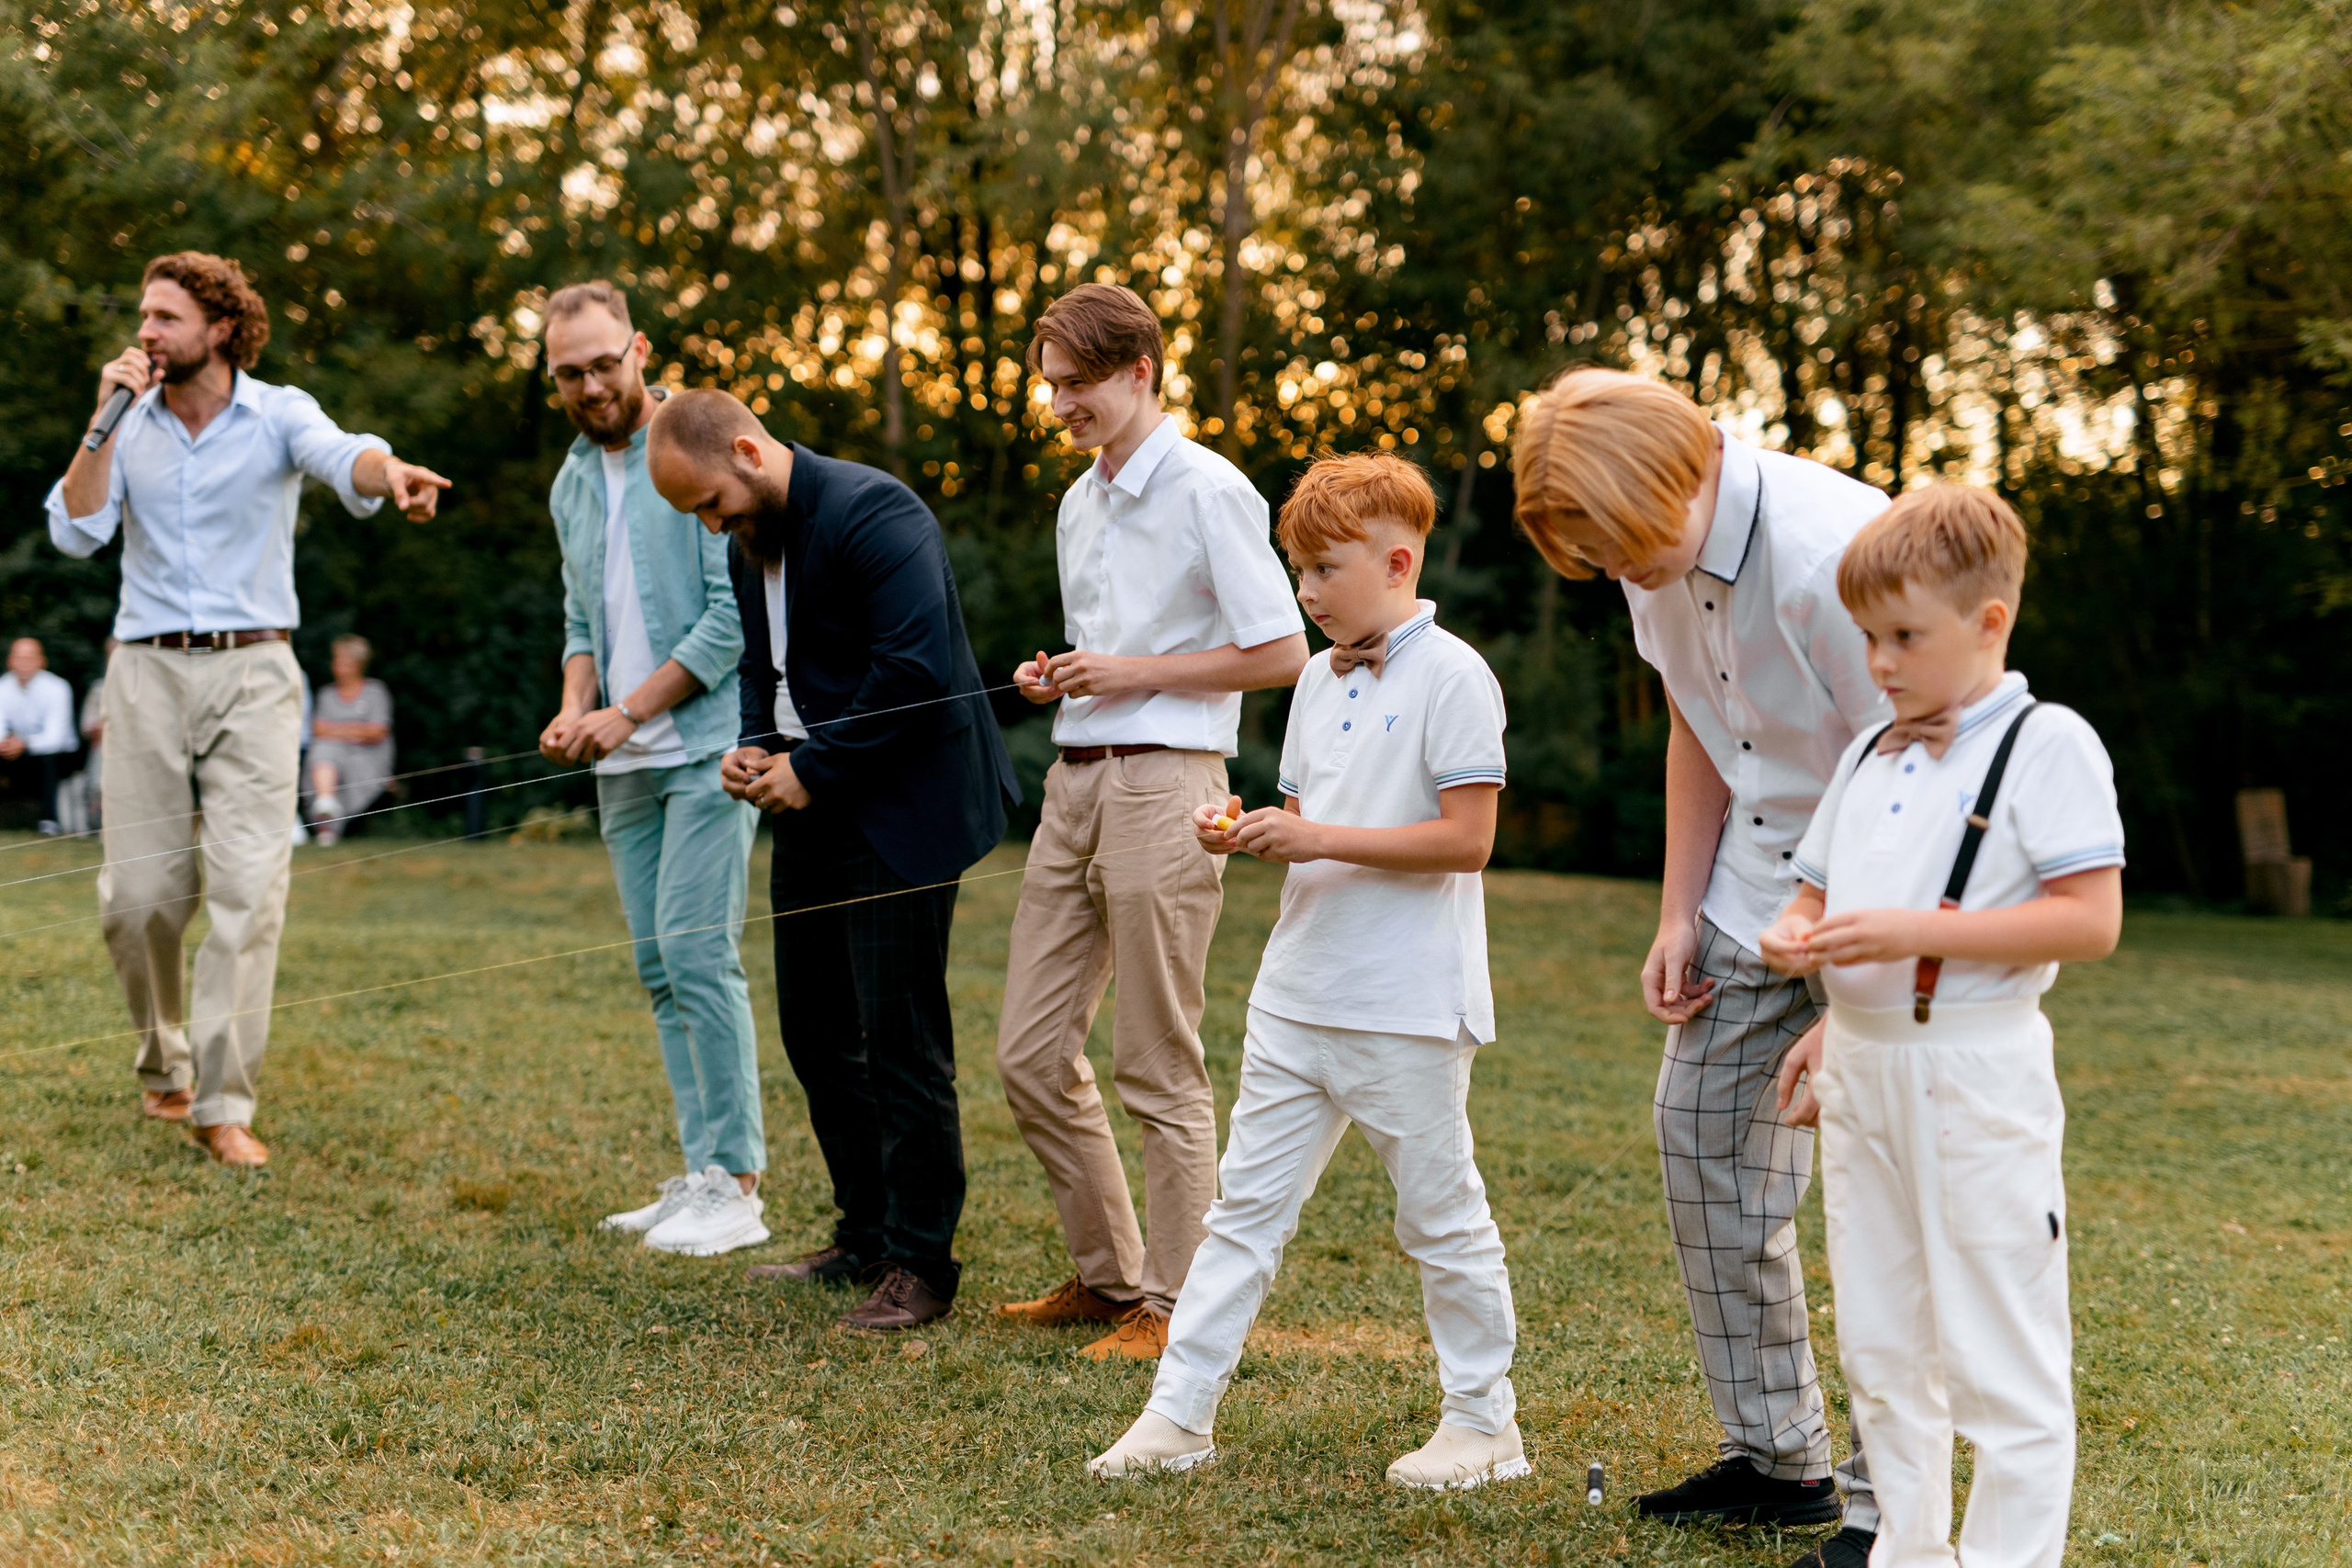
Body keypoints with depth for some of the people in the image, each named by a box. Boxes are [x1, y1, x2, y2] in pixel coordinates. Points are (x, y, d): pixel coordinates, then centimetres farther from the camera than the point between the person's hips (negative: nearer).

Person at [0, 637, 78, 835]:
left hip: (56, 753, -4)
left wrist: (25, 744, -46)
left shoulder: (56, 688, -19)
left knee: (49, 757, -36)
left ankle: (49, 821, -31)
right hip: (18, 752, 4)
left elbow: (55, 737, -27)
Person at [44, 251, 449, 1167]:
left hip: (251, 674, -3)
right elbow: (74, 533, -3)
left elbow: (340, 458, -24)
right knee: (139, 893, 3)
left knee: (248, 889, -9)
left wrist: (392, 474, -47)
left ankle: (223, 1101, -4)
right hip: (148, 674, 3)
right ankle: (165, 1063, 27)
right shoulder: (129, 427, 8)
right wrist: (106, 418, -10)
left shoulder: (277, 414, -1)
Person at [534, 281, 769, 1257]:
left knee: (696, 950, -13)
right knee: (660, 968, 7)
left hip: (708, 743, -8)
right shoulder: (571, 484, 16)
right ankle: (703, 1173, 12)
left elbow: (737, 612, -14)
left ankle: (736, 1185, -9)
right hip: (625, 766, 8)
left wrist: (629, 712, -13)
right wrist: (575, 703, 2)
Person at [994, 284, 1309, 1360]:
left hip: (1164, 783, -8)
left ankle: (1174, 1303, 9)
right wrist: (1056, 679, 6)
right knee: (1030, 1053, 8)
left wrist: (1130, 673, -12)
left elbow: (1282, 653, -12)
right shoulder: (1079, 505, 17)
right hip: (1075, 779, 8)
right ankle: (1107, 1274, 21)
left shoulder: (1208, 492, -9)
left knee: (1157, 1066, -2)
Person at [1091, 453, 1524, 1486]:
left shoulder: (1451, 677, -12)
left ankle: (1485, 1423, 18)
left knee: (1440, 1217, 4)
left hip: (1409, 1008, -7)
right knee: (1246, 1204, 7)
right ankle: (1179, 1411, 11)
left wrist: (1321, 840, -20)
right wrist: (1244, 835, -3)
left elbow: (1467, 838, -18)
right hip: (1299, 993, 7)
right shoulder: (1321, 679, 12)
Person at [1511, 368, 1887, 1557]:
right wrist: (1680, 916, 7)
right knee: (1701, 1123, 9)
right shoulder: (1658, 557, -4)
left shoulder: (1835, 558, -29)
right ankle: (1775, 1458, 21)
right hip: (1761, 882, 8)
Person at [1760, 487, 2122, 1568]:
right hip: (1860, 1070, 8)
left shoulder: (2047, 745, -8)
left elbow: (2090, 919, -16)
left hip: (1975, 1074, -7)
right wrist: (1795, 941, -4)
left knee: (1998, 1356, -3)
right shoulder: (1869, 757, 14)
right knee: (1879, 1348, 15)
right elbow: (1818, 893, 20)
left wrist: (1914, 932, -23)